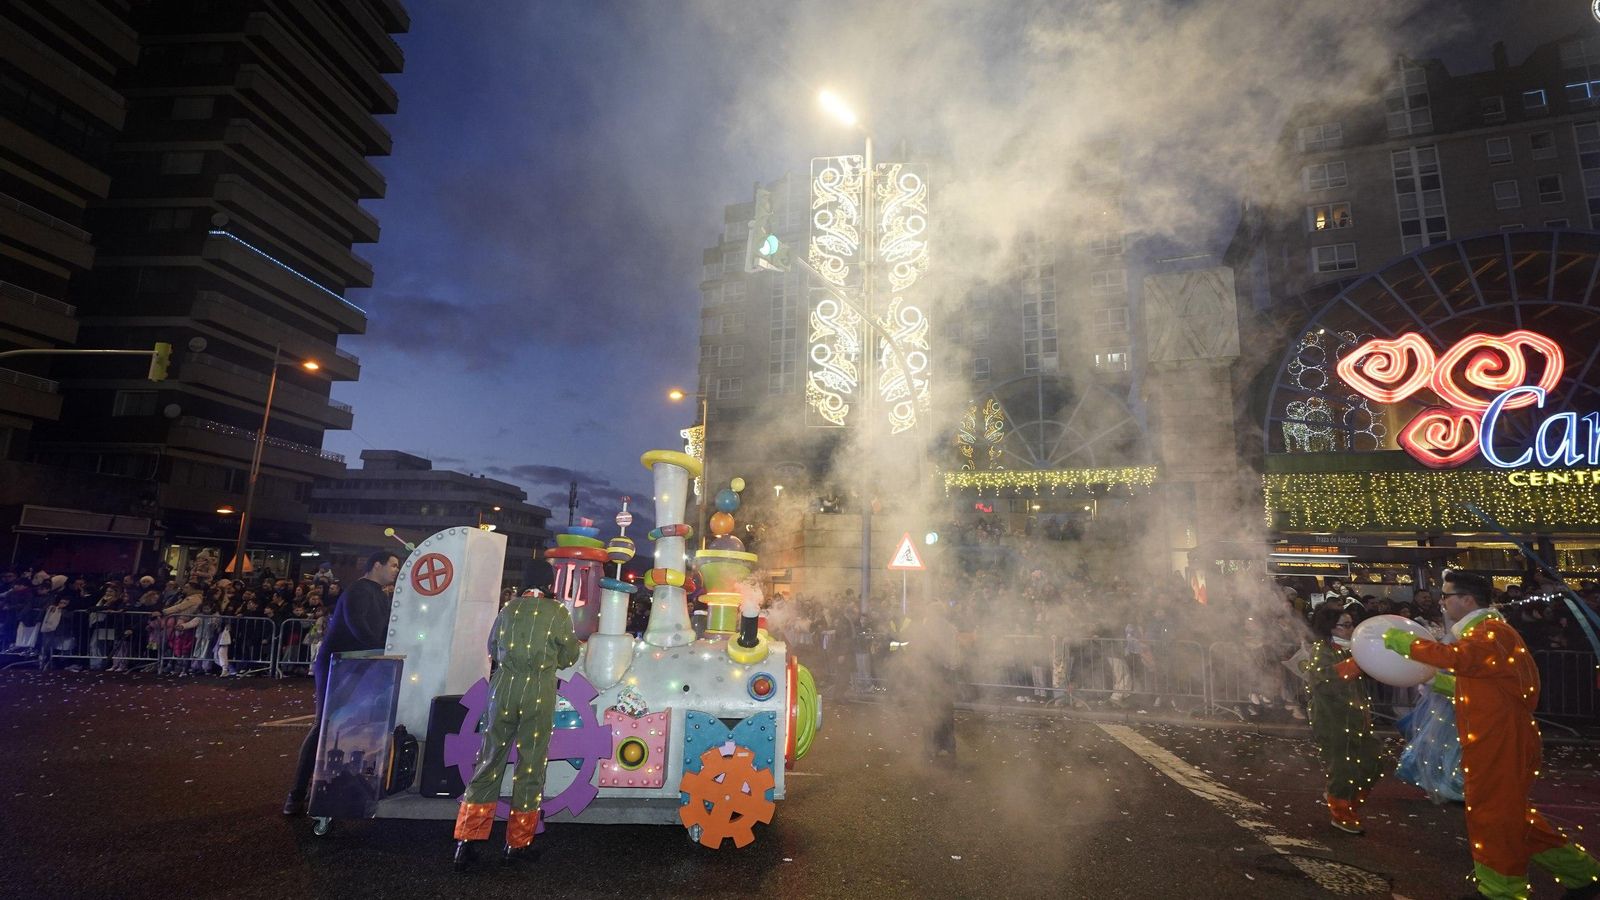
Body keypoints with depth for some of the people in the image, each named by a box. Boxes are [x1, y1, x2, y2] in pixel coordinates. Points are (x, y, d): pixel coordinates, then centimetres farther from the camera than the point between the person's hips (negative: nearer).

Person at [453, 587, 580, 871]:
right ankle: (517, 843, 14)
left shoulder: (509, 608, 9)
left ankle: (467, 840, 8)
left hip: (504, 687, 3)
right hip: (539, 691, -3)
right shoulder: (558, 612, 0)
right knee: (530, 767, 6)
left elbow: (492, 649, 19)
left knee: (490, 762, 9)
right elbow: (570, 656, 4)